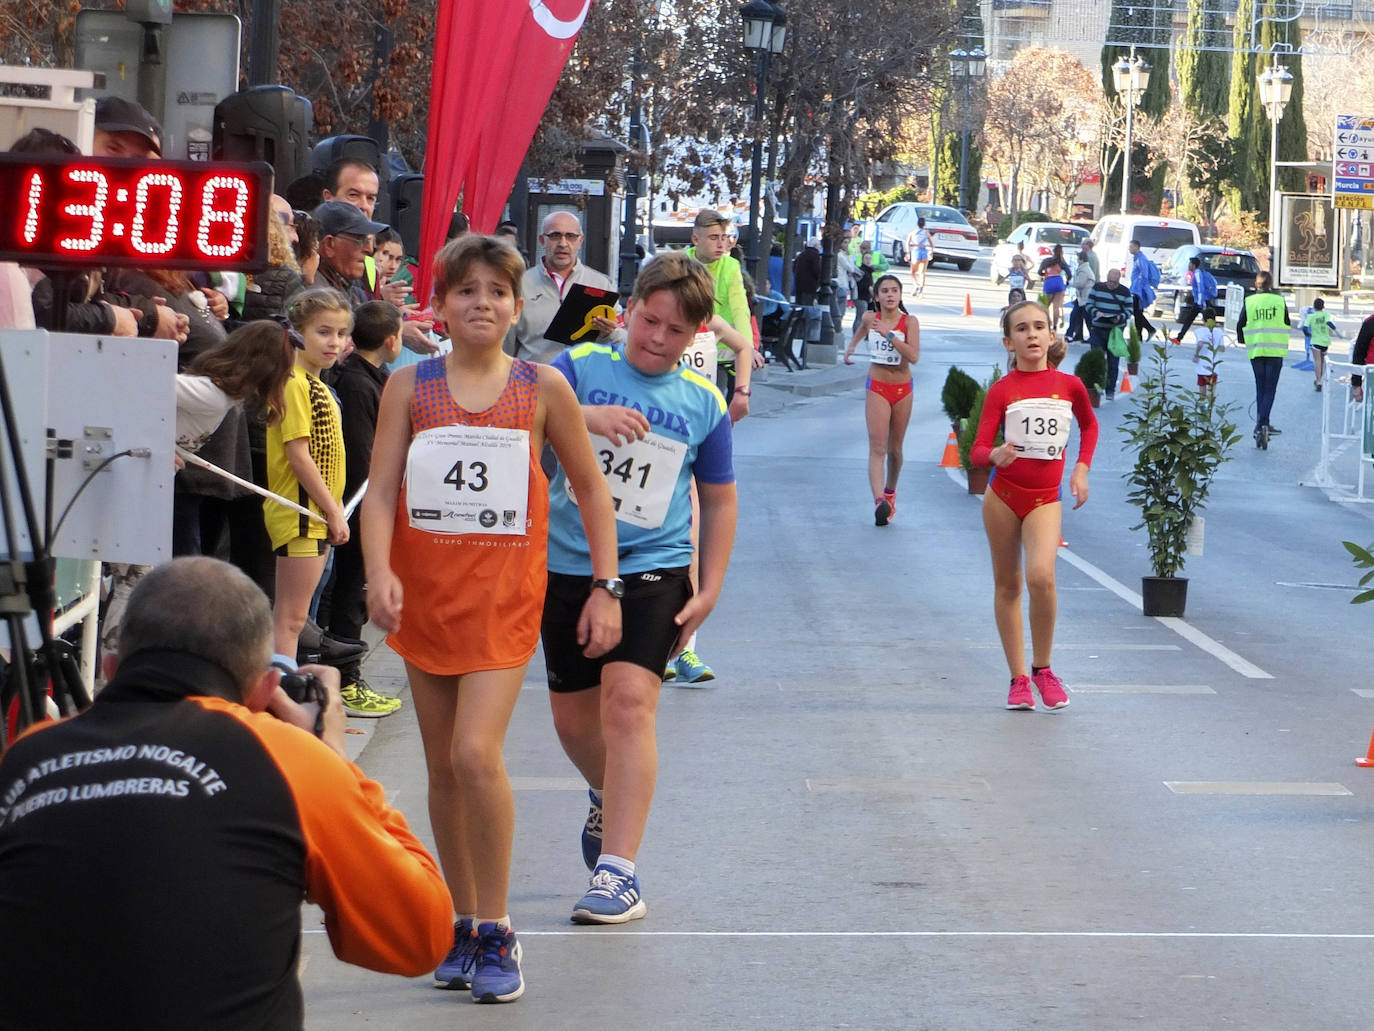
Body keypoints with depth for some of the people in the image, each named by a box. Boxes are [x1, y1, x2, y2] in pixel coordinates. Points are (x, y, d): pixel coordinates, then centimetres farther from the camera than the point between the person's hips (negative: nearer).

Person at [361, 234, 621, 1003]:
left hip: (505, 592, -3)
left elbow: (591, 487, 9)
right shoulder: (409, 387, 3)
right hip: (426, 592, 3)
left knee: (476, 754, -17)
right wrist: (380, 573, -20)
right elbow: (381, 490, -3)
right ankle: (465, 927, 22)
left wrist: (606, 587, 4)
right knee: (442, 769, 9)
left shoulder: (542, 387, 1)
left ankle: (497, 934, -7)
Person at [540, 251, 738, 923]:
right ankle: (611, 800, 46)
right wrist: (584, 416, -31)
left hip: (653, 570, -2)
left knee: (628, 699, -19)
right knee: (572, 717, 12)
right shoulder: (580, 366, 0)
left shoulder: (704, 404, 4)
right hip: (568, 566, 2)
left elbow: (719, 501, 12)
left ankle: (618, 870, -18)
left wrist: (709, 591, 6)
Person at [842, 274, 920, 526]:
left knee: (894, 448, 13)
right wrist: (850, 348, 21)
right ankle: (879, 501, -30)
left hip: (902, 389, 0)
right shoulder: (870, 318, 0)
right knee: (877, 447, -15)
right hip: (877, 387, 0)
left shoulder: (909, 322, -7)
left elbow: (914, 356, -21)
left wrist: (889, 335, -25)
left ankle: (890, 492, 38)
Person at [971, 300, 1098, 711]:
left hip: (1045, 497, -1)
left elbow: (1089, 423, 22)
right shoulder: (1001, 390, -3)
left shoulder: (1069, 384, 1)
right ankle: (1018, 678, 17)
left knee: (1041, 576, -21)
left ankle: (1043, 669, -3)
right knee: (1007, 585, 7)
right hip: (1003, 494, 1)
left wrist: (1081, 468, 11)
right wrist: (996, 455, -31)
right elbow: (978, 450, -8)